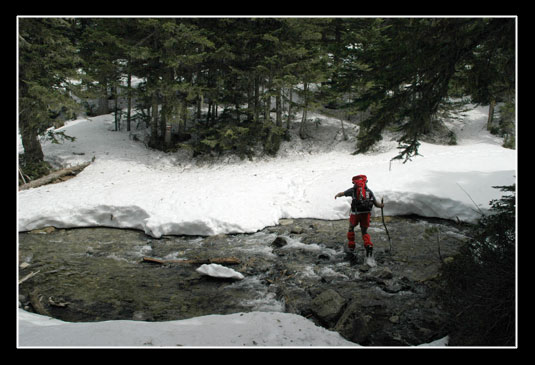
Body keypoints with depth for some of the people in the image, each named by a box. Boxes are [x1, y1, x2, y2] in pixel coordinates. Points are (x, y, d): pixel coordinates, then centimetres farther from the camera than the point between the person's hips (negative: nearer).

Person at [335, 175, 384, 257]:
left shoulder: (353, 190, 3)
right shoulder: (369, 191, 10)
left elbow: (342, 193, 16)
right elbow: (376, 204, 7)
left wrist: (337, 195, 34)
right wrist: (382, 205, 23)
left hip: (355, 213, -2)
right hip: (366, 214, 2)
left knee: (351, 228, 22)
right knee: (364, 231, 15)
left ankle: (351, 246, 24)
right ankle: (368, 245, -8)